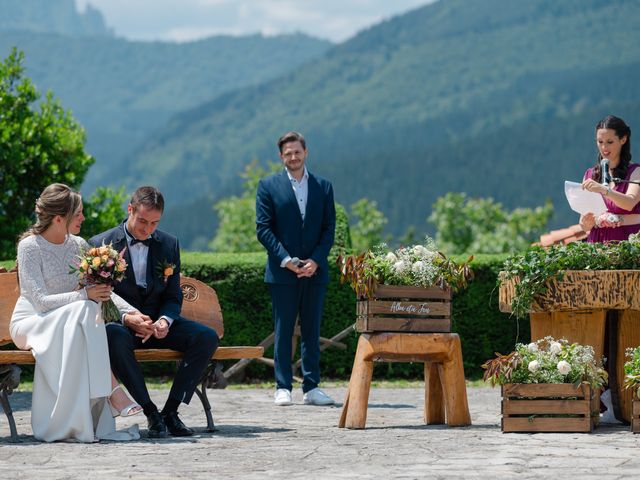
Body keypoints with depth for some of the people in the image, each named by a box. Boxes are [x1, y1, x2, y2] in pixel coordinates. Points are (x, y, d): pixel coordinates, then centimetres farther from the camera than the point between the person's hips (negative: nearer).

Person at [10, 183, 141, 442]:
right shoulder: (30, 246, -11)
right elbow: (40, 301, -19)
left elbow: (103, 290, 9)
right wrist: (84, 295, -30)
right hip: (29, 324, -5)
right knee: (85, 311, -33)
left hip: (68, 324, 5)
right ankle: (112, 391, -37)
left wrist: (129, 311, -9)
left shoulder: (79, 246, 8)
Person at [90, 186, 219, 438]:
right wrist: (127, 319, -23)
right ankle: (151, 412, -31)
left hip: (158, 322, 4)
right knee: (115, 337, -40)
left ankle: (171, 411, -18)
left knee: (207, 337, -22)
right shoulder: (101, 244, -4)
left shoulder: (169, 244, 7)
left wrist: (165, 320, -15)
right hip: (119, 323, -4)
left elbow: (173, 297, 9)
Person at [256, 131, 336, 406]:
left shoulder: (323, 187, 10)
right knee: (283, 331, 0)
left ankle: (311, 388, 9)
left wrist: (315, 261, -8)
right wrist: (287, 260, -12)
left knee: (312, 331, 5)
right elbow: (263, 228, -3)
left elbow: (329, 229, 7)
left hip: (315, 271, 2)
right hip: (282, 271, -2)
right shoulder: (269, 186, 2)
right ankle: (283, 387, 3)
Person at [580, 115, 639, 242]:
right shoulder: (590, 175, 12)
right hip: (597, 242, 4)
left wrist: (604, 190, -29)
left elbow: (630, 203, -15)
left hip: (627, 240, -4)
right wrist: (587, 223, -11)